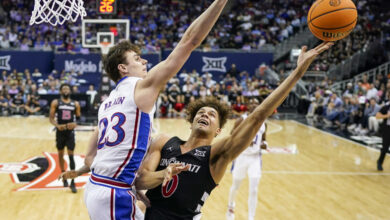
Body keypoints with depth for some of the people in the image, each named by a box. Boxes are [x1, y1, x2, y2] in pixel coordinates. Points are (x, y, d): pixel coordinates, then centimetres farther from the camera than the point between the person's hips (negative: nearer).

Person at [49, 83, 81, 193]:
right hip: (60, 132, 1)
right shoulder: (55, 103, -1)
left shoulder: (75, 104, 4)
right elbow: (51, 118, -4)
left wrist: (75, 124, -13)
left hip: (70, 132, 0)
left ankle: (72, 182, -5)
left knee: (71, 155, -7)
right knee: (60, 154, 13)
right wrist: (57, 125, -23)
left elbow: (79, 118, 9)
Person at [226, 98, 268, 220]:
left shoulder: (263, 123, 4)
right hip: (241, 156, -2)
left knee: (253, 190, -7)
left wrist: (264, 144, -6)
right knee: (236, 186, 16)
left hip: (255, 158, 2)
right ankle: (230, 207, 46)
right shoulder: (242, 120, -7)